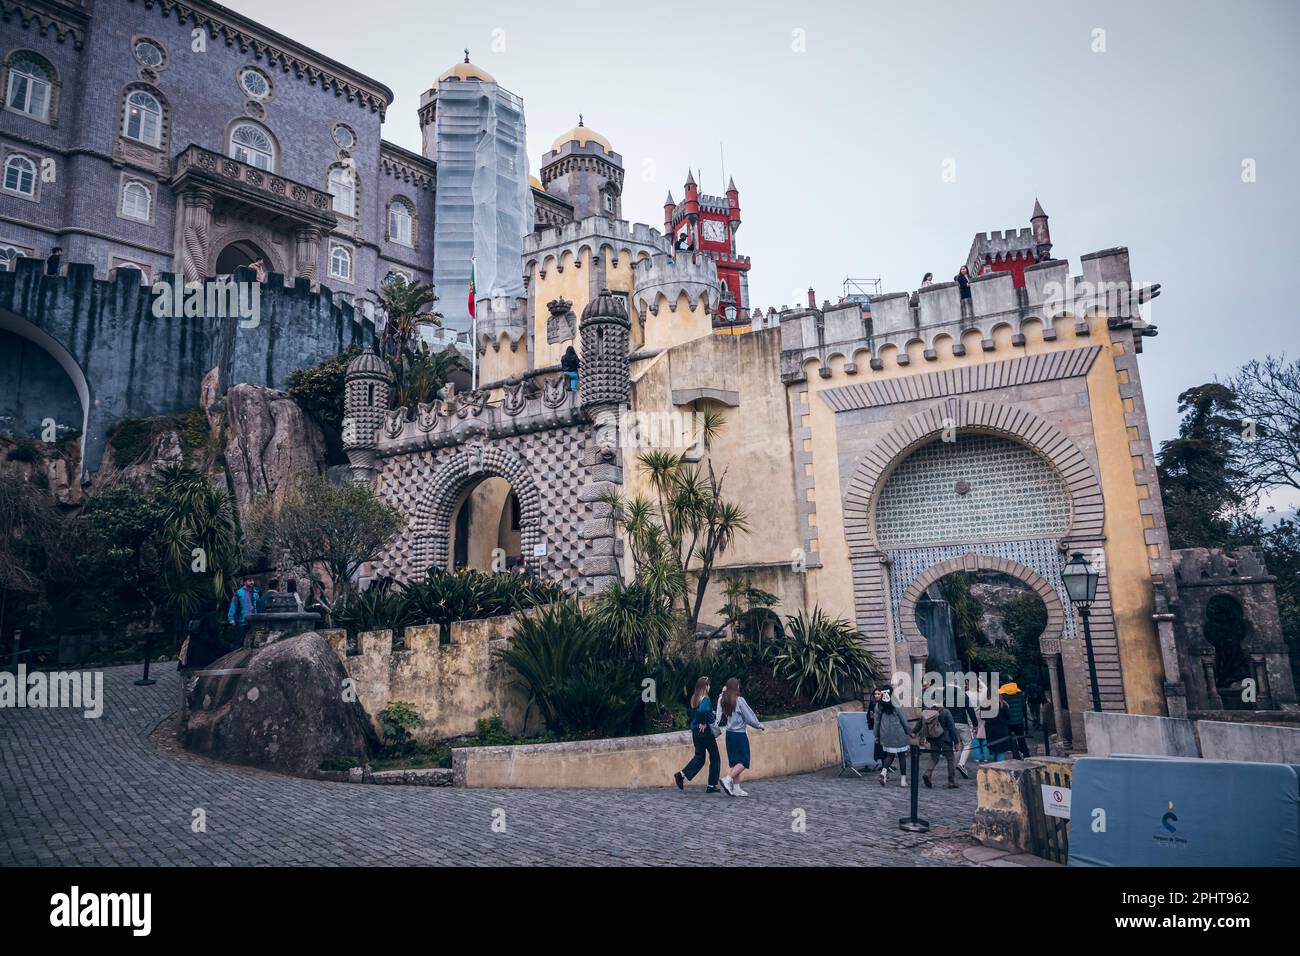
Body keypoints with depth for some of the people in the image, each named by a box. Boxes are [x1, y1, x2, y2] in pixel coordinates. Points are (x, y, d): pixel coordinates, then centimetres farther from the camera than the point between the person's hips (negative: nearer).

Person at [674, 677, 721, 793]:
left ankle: (681, 774, -4)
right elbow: (702, 711, -36)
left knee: (699, 757, 15)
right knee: (715, 758, 9)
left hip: (695, 732, 7)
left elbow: (689, 712, 16)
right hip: (706, 732, -7)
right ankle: (712, 785, 13)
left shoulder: (693, 699, 6)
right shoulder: (706, 699, -17)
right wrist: (703, 723, -20)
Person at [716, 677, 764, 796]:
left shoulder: (722, 700, 1)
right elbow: (749, 716, -8)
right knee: (743, 762, 2)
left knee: (735, 762, 13)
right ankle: (727, 779, -13)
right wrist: (759, 725, 7)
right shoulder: (739, 700, -16)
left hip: (729, 733, 6)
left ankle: (736, 788, 13)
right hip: (740, 734, -6)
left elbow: (720, 719, -2)